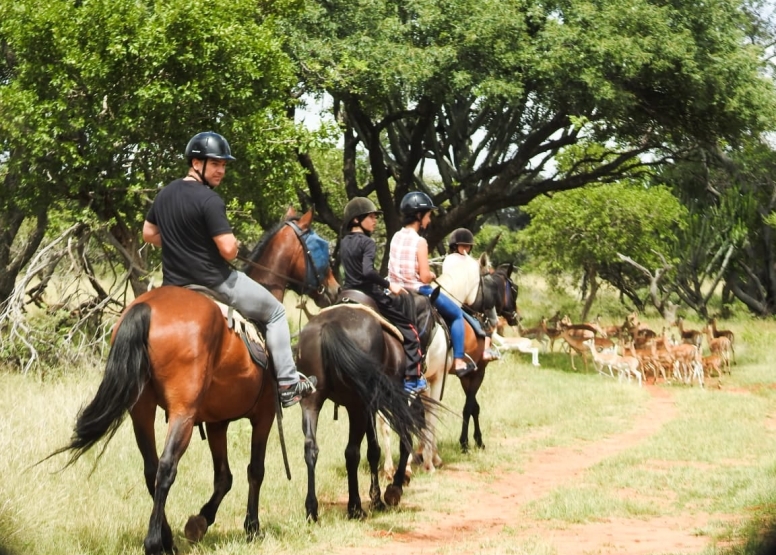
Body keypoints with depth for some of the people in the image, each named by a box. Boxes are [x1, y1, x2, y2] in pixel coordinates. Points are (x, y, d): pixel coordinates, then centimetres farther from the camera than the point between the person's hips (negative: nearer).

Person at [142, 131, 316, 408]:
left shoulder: (165, 193, 6)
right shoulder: (209, 200, -19)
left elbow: (148, 234, 18)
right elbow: (228, 249, -23)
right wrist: (234, 247, 0)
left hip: (173, 286, 6)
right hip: (215, 282, -6)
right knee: (275, 312, 12)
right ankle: (288, 384, 10)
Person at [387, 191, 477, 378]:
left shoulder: (396, 237, 2)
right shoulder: (419, 242, -19)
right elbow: (425, 277, -21)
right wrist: (433, 275, 0)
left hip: (398, 291, 7)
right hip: (418, 291, -7)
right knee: (456, 314, 13)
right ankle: (458, 361, 8)